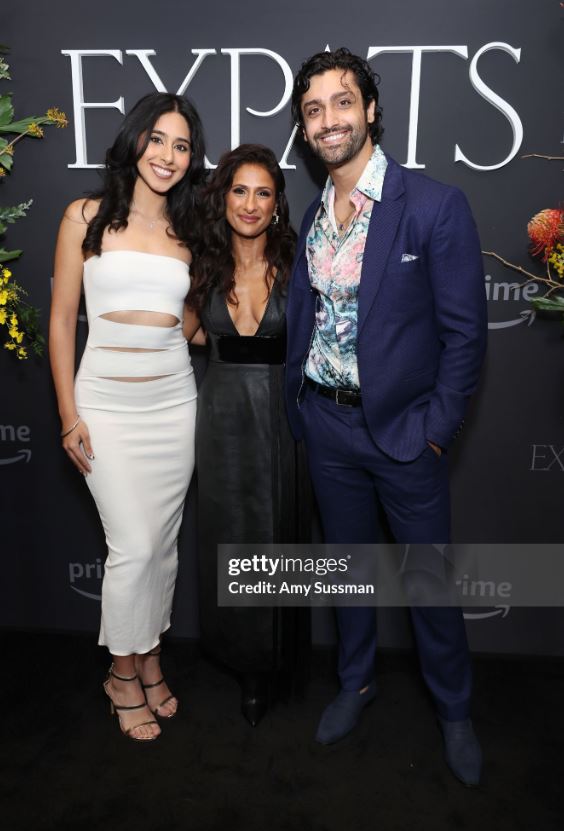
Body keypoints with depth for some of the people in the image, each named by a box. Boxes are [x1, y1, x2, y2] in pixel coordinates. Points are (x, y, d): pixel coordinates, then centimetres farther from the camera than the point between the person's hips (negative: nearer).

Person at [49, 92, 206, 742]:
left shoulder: (187, 233, 9)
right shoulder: (86, 217, 0)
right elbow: (62, 319, -1)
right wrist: (69, 413, -6)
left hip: (174, 397, 3)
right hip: (107, 401, -3)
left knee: (163, 541, 10)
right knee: (133, 547, -2)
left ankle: (149, 658, 32)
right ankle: (125, 674, 22)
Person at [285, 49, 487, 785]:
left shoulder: (436, 207, -11)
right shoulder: (313, 215, 6)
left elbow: (465, 332, -11)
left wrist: (435, 431, -13)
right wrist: (300, 404, 5)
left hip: (403, 429, -4)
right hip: (328, 425, 5)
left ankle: (454, 711, 36)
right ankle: (356, 682, 43)